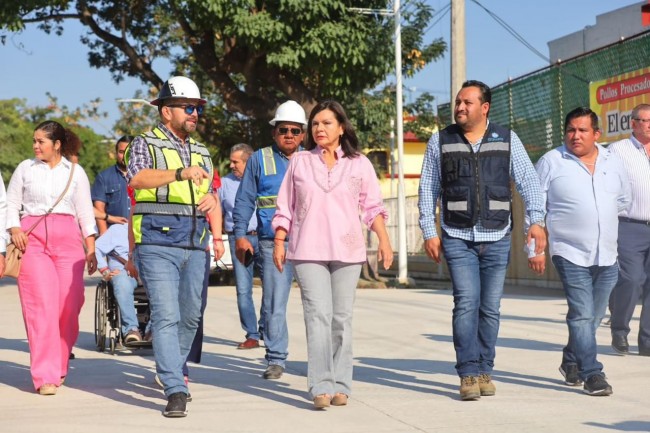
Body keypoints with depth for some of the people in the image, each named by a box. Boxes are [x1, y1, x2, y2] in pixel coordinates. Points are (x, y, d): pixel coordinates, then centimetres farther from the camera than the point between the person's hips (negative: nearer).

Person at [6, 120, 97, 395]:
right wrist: (14, 229, -5)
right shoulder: (25, 168, 12)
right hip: (32, 238, -1)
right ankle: (45, 376, -12)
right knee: (41, 304, -12)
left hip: (68, 238, 1)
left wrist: (91, 249, 5)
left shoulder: (76, 172, 12)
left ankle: (59, 367, 15)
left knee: (69, 304, -5)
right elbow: (11, 203, 14)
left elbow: (85, 212, 12)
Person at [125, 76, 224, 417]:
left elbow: (212, 199, 23)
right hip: (157, 245, -6)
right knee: (166, 316, -12)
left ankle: (171, 370, 32)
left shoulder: (201, 152, 19)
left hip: (195, 247, 6)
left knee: (190, 316, 11)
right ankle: (175, 390, -14)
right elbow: (138, 178, -21)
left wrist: (217, 236, 8)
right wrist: (181, 173, -37)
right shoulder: (145, 145, 0)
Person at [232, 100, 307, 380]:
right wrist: (240, 235, -1)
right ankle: (276, 360, 5)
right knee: (273, 303, -3)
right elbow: (244, 200, 8)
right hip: (272, 243, -1)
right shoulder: (259, 160, 9)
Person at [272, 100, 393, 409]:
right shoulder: (299, 162, 9)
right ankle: (321, 387, -12)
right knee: (318, 316, -11)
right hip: (308, 251, -1)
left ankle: (340, 386, 9)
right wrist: (279, 242, 5)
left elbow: (372, 206, 9)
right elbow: (285, 207, 12)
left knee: (342, 318, 2)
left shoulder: (359, 163, 8)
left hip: (347, 251, 1)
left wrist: (383, 239, -1)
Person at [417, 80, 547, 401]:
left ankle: (484, 371, 17)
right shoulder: (440, 142, 5)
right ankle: (468, 374, -8)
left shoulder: (507, 140, 5)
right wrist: (429, 232, 1)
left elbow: (528, 181, 1)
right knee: (466, 303, -13)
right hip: (457, 238, -1)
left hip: (497, 239, 1)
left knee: (490, 308, 6)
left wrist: (536, 220, -12)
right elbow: (427, 189, 7)